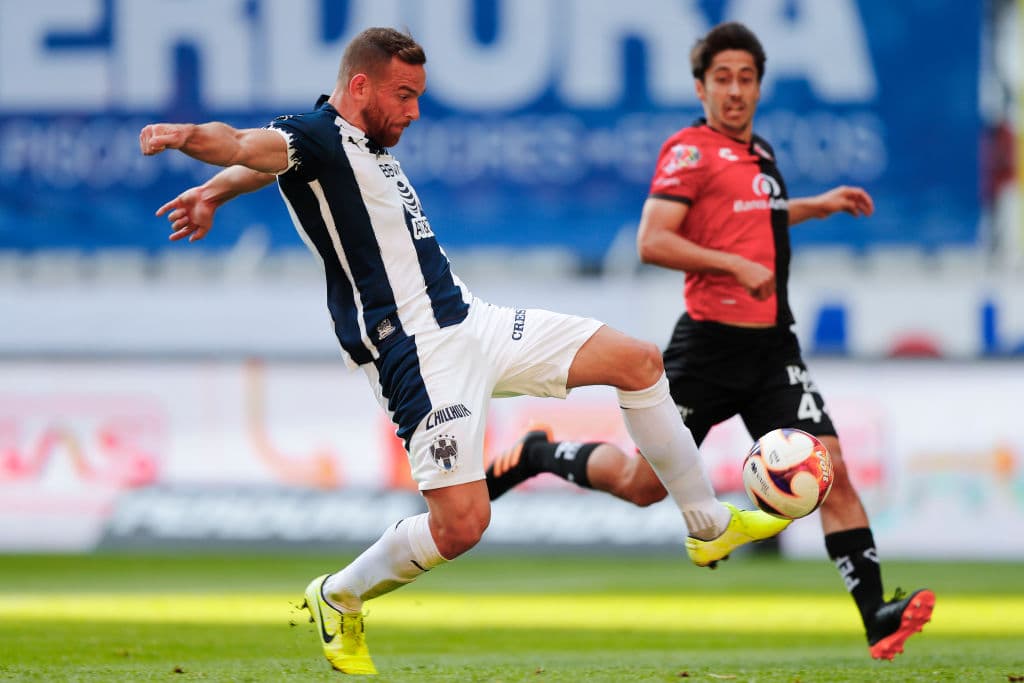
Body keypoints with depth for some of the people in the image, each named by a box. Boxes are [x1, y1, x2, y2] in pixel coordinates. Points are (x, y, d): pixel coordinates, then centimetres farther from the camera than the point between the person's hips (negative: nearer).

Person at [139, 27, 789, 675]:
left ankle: (710, 525, 25)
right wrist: (186, 134, -54)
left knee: (639, 361, 11)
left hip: (474, 324, 10)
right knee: (461, 524, -17)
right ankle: (338, 599, 10)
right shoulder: (316, 137, -13)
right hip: (422, 353, -10)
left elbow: (262, 164, 32)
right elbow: (244, 147, -34)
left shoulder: (371, 147, 15)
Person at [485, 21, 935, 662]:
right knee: (644, 484, 5)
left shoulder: (761, 153, 16)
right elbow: (652, 242, -18)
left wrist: (818, 205, 26)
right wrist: (736, 265, -23)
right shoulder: (690, 151, -8)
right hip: (711, 342, -6)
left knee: (831, 473, -10)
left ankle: (876, 616, -15)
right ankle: (540, 453, 32)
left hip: (772, 346, 6)